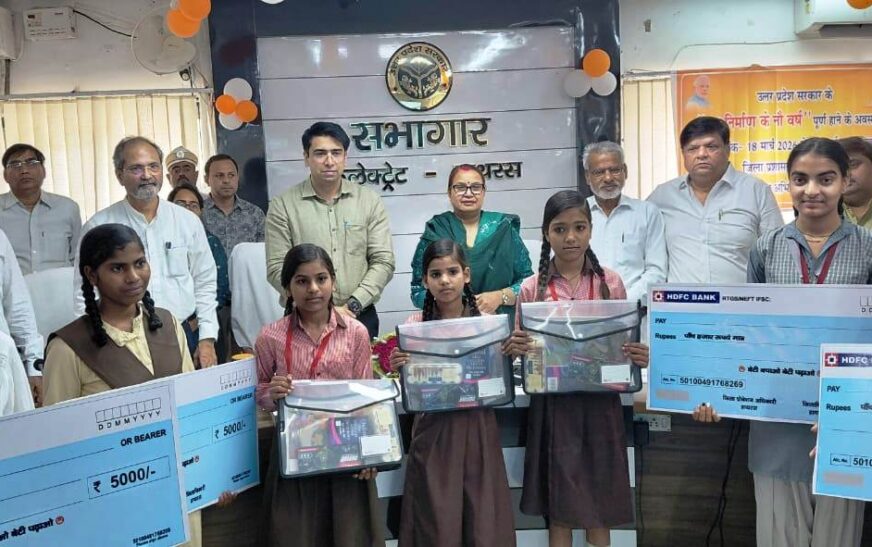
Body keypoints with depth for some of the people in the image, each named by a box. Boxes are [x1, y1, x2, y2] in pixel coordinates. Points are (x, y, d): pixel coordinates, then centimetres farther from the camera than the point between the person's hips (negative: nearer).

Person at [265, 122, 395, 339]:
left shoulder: (370, 201, 3)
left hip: (361, 316, 2)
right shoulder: (283, 205, -1)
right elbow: (277, 268, -6)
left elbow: (383, 261, -1)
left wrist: (352, 306, -12)